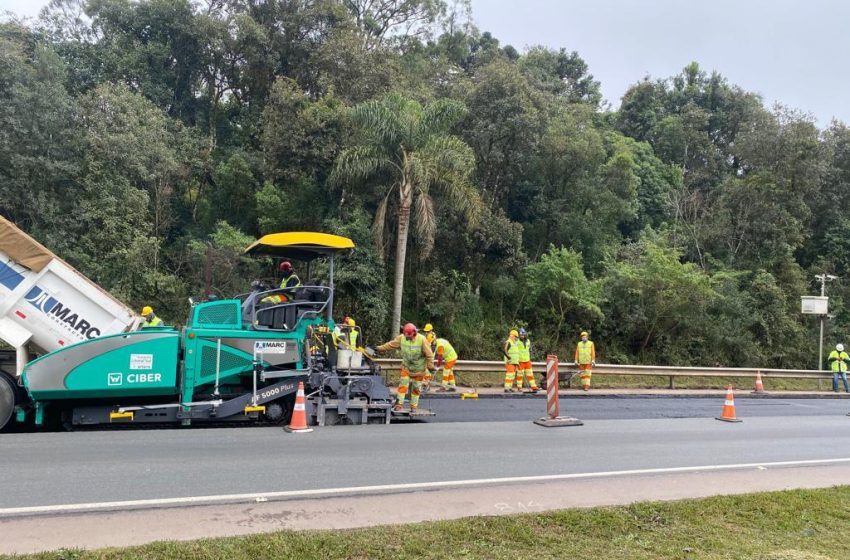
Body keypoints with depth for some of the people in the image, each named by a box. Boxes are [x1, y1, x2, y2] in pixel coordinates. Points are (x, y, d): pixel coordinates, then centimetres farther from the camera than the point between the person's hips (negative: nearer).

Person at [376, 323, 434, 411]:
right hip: (406, 367, 2)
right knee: (403, 385, -5)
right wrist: (378, 348, -6)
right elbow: (390, 344, -3)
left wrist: (430, 366, -13)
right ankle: (399, 404, 1)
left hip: (419, 369, -2)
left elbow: (429, 354, -15)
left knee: (416, 388, 8)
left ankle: (414, 407, 19)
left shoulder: (422, 340, -21)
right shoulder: (401, 338, -11)